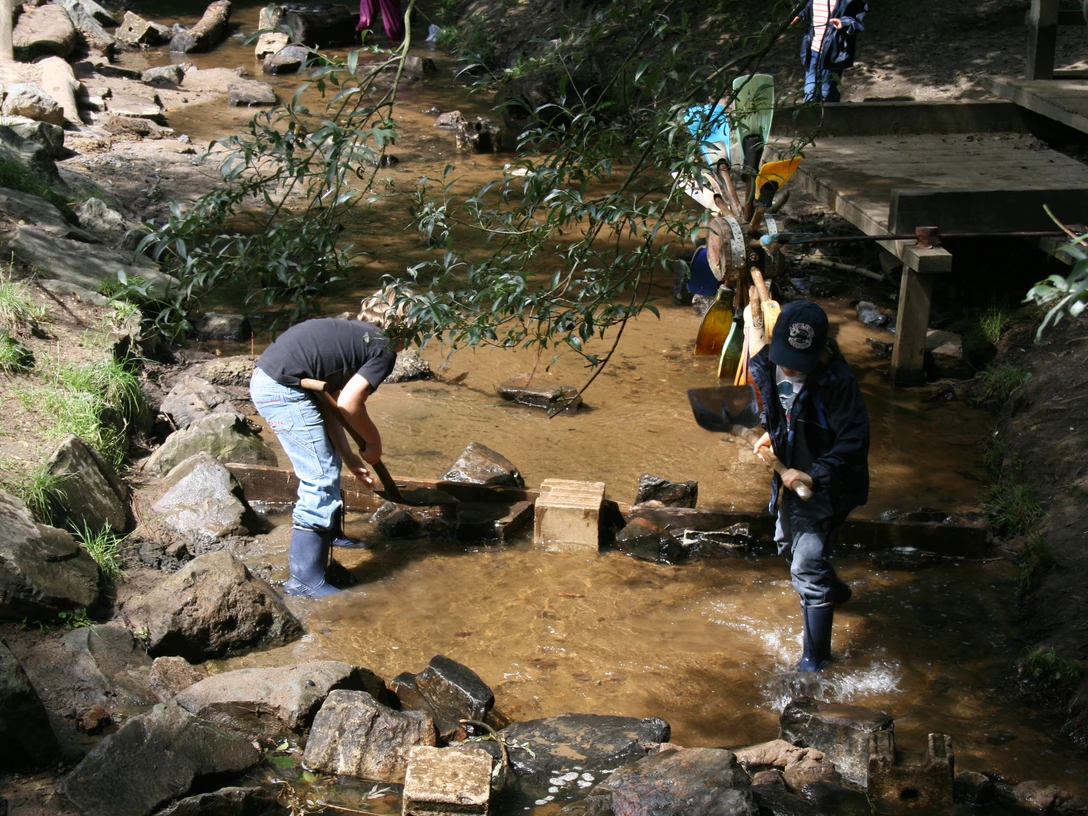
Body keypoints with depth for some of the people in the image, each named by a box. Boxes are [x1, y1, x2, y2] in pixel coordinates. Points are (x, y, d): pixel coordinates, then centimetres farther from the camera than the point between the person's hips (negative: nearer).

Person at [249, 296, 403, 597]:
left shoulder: (354, 335, 23)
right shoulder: (384, 350, -2)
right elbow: (348, 404, -13)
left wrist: (348, 455, 14)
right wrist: (374, 442, 3)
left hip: (265, 378, 10)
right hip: (284, 389, -10)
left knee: (328, 463, 25)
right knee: (321, 479, -4)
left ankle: (329, 534, 45)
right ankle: (305, 579, -3)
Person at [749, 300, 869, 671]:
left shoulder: (836, 380, -31)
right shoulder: (766, 366, -11)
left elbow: (853, 440, -27)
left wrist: (813, 475, -30)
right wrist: (770, 432, 2)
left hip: (828, 485, -8)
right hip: (792, 476, 8)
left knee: (807, 567, -8)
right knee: (788, 544, 28)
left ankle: (814, 658, 7)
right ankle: (833, 590, 58)